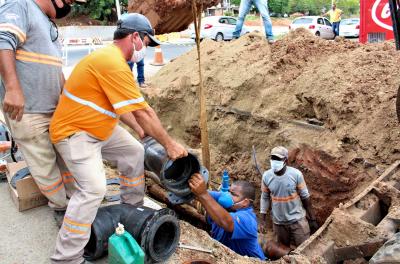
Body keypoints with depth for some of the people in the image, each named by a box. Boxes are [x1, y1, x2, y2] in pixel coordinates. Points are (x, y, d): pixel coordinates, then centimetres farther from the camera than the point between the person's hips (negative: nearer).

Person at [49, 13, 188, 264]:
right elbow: (143, 112, -25)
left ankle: (134, 208, 30)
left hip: (99, 127, 11)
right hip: (74, 131, -11)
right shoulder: (113, 63, -27)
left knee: (134, 152, 15)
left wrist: (140, 130, 13)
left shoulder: (111, 57, 7)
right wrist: (169, 144, -17)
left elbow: (120, 104, 14)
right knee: (94, 188, -23)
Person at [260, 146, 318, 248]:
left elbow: (305, 197, -7)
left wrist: (312, 219, -2)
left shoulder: (296, 174, -17)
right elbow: (265, 198, 1)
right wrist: (263, 220, 0)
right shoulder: (266, 176, -11)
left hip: (297, 219, -2)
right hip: (278, 221, 2)